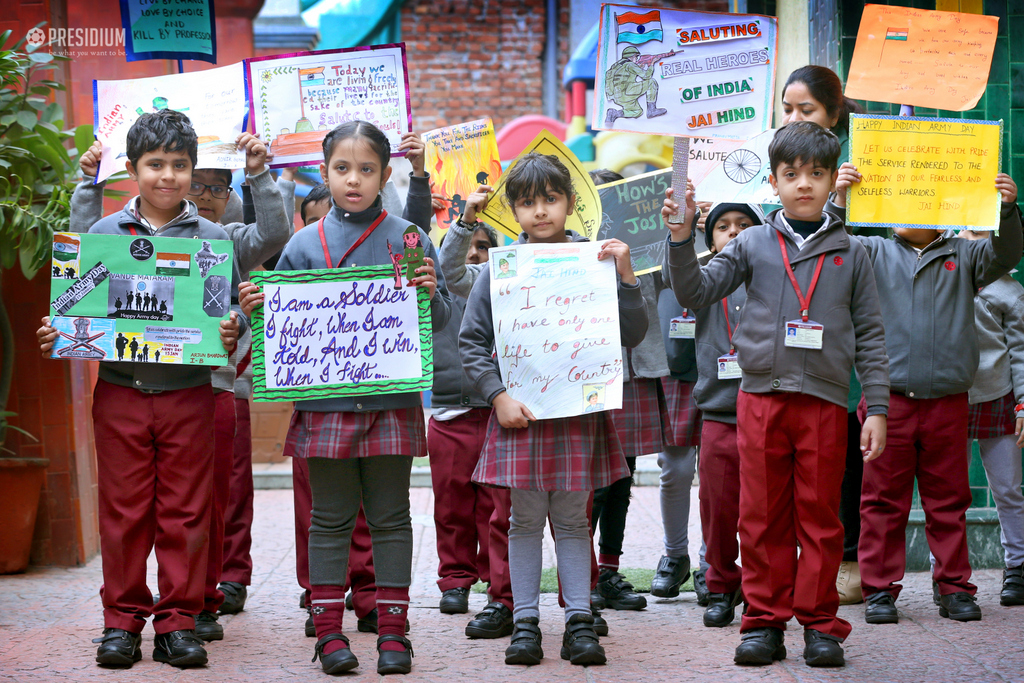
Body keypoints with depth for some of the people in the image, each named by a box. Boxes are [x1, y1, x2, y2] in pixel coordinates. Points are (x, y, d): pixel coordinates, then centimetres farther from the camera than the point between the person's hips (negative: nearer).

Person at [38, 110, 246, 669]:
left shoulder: (212, 238, 4)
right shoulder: (104, 233, 5)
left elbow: (233, 308, 4)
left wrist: (232, 331, -17)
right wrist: (59, 334, -10)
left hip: (188, 393, 0)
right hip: (119, 389, 0)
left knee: (185, 513, 4)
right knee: (123, 511, 5)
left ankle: (178, 621, 13)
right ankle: (123, 619, 16)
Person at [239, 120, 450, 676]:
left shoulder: (408, 239, 3)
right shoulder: (303, 245, 5)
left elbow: (440, 321, 4)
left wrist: (430, 293, -16)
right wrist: (255, 307, -11)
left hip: (392, 399, 0)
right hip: (325, 399, 0)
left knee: (390, 518, 6)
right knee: (331, 519, 7)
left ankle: (392, 630, 14)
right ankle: (328, 631, 15)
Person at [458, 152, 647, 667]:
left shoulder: (594, 260, 1)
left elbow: (632, 334, 0)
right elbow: (471, 341, 3)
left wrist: (626, 276, -12)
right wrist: (497, 396, -8)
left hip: (579, 410, 0)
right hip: (519, 411, 0)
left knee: (572, 519, 6)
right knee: (525, 519, 5)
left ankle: (579, 622, 12)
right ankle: (525, 623, 12)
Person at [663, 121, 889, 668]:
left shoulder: (850, 254, 9)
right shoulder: (753, 245, 8)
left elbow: (869, 335, 9)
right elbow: (694, 292, 4)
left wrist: (877, 408, 3)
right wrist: (681, 237, -11)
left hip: (825, 401, 0)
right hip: (761, 396, 0)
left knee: (820, 516, 4)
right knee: (762, 517, 4)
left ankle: (819, 623, 13)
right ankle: (764, 622, 13)